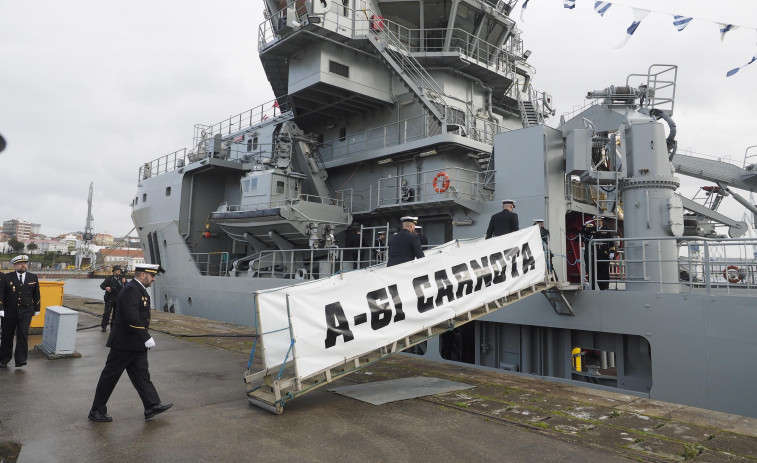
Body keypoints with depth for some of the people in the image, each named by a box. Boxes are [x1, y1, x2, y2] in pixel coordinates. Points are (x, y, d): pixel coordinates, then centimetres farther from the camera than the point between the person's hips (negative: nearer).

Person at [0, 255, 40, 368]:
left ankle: (20, 359, -10)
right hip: (9, 312, 0)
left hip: (25, 312, 0)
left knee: (23, 334, -12)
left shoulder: (33, 277, 4)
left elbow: (36, 294, 12)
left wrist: (37, 309, 14)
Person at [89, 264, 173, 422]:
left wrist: (145, 338, 20)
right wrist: (146, 338, -27)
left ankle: (152, 405, 12)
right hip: (124, 343, -10)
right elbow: (132, 318, -28)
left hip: (136, 344, 10)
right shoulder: (131, 290, -20)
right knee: (110, 375, 4)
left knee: (141, 373, 9)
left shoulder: (139, 290, 13)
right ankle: (97, 411, 18)